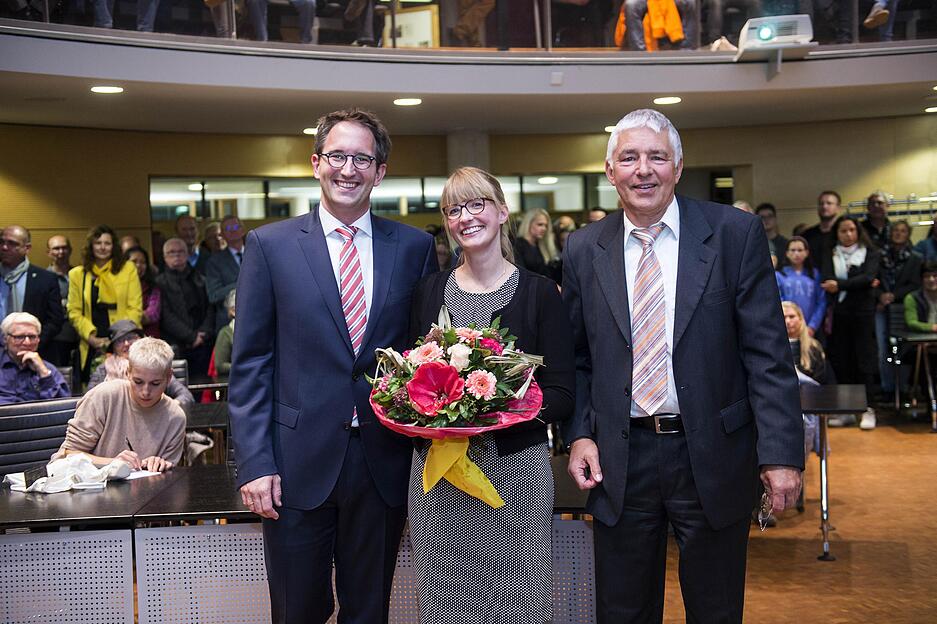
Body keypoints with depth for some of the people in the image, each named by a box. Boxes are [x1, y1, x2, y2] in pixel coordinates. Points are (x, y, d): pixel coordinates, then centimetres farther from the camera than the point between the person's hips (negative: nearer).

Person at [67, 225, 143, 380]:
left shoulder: (128, 269, 7)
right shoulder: (77, 274, 11)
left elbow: (135, 308, 2)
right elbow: (74, 312, 8)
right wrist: (91, 337, -6)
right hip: (91, 347, 1)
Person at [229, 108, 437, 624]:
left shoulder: (414, 247, 4)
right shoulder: (270, 245, -1)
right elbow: (250, 364, -2)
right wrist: (254, 464, -8)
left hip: (384, 461, 2)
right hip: (298, 464, -1)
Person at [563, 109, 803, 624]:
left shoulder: (735, 233, -4)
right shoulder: (584, 250, 3)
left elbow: (768, 353, -7)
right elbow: (577, 358, 9)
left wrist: (781, 452, -12)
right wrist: (579, 435, -3)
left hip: (712, 457, -1)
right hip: (619, 461, 2)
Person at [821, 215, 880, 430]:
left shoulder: (870, 253, 5)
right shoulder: (832, 255, 10)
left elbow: (868, 276, -11)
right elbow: (826, 281, -5)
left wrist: (840, 285, -16)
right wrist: (861, 283, -10)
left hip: (863, 311, -2)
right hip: (839, 313, 2)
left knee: (864, 360, -3)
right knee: (841, 361, 3)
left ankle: (868, 409, 1)